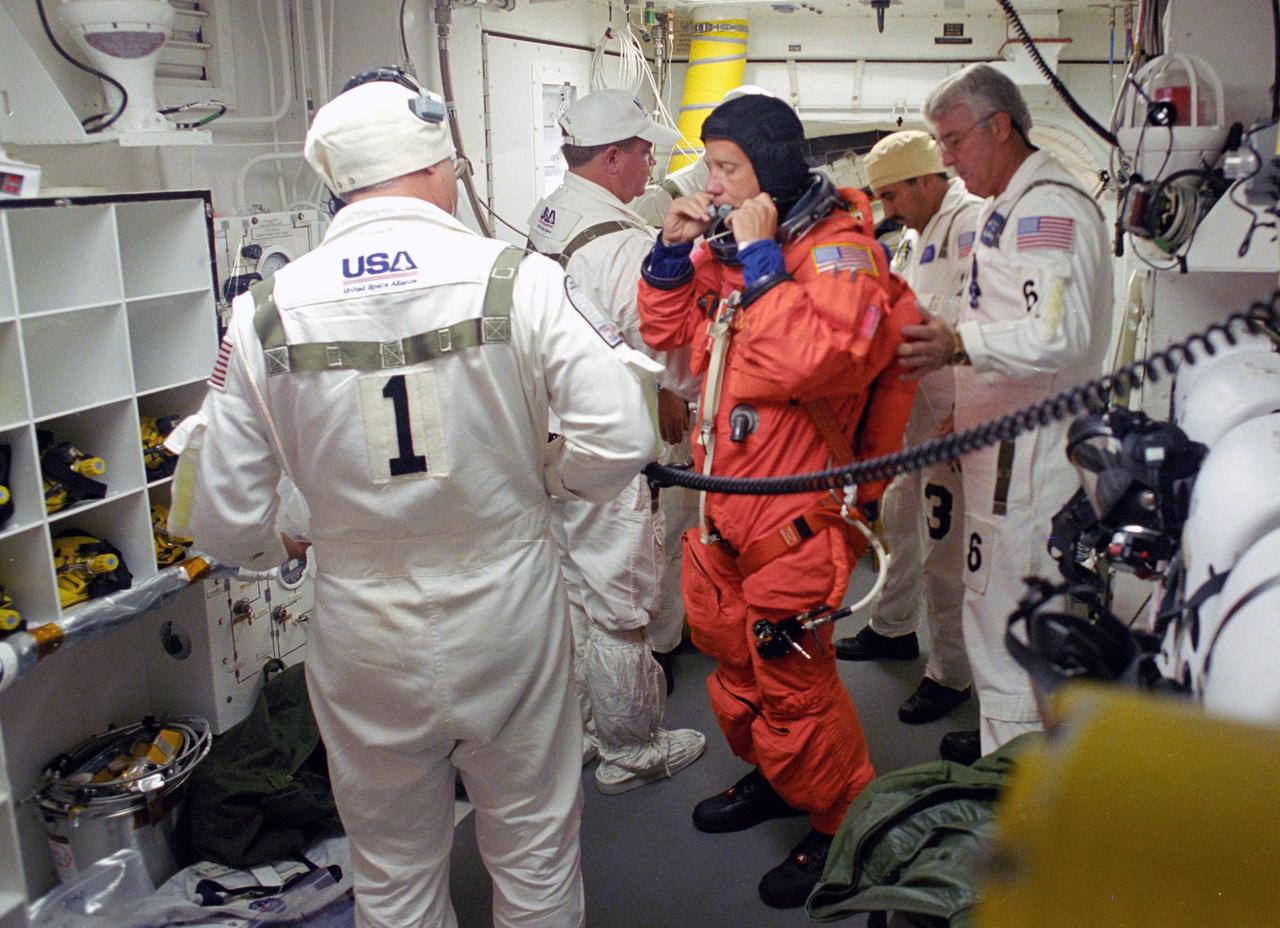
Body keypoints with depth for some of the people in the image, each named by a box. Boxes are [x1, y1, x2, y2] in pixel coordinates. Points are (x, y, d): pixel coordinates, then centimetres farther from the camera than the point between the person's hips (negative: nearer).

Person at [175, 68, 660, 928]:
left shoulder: (267, 314, -9)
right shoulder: (517, 279, -14)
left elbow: (225, 518, -6)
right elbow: (620, 437, -20)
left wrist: (279, 549, 17)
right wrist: (540, 479, 1)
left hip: (366, 643, 2)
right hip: (510, 626, -1)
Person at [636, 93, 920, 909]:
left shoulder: (837, 246, -16)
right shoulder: (728, 240, 8)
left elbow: (815, 357, -33)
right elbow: (668, 331, 16)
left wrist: (761, 258, -26)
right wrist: (674, 250, 1)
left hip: (793, 508, -8)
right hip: (720, 494, 9)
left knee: (793, 679, 2)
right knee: (729, 650, 22)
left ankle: (844, 821, 25)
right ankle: (772, 777, 45)